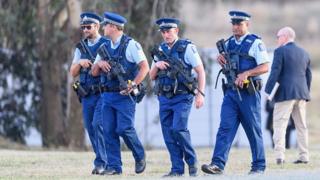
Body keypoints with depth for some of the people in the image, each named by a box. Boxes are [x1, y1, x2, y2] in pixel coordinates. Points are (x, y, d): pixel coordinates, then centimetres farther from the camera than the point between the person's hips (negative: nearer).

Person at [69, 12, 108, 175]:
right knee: (90, 129, 6)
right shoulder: (81, 48, 14)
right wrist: (80, 63, -9)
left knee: (98, 124, -18)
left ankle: (101, 163, -16)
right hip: (87, 95, 6)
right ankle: (103, 162, 15)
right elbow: (73, 73, 10)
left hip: (103, 93, -6)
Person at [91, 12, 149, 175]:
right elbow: (94, 72, 18)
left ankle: (140, 157, 11)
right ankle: (114, 166, 4)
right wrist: (99, 64, -4)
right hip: (107, 95, 6)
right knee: (109, 131, 1)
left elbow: (145, 67, -11)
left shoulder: (130, 45, -5)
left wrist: (133, 84, -20)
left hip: (124, 95, -6)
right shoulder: (105, 47, 15)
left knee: (124, 129, -12)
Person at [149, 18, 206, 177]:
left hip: (182, 97, -6)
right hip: (164, 98, 6)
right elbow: (152, 76, 16)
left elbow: (201, 71, -4)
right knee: (168, 134, 2)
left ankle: (192, 161, -1)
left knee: (178, 129, -18)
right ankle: (177, 169, 7)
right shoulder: (160, 50, 13)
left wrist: (200, 94, -12)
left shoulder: (187, 48, -3)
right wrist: (157, 66, -5)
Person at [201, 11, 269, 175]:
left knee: (253, 130, 3)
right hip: (231, 92, 5)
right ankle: (217, 164, -16)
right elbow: (225, 61, 31)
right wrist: (220, 58, 8)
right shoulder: (229, 43, 14)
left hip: (248, 93, -5)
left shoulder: (255, 43, -4)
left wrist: (247, 73, -23)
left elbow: (265, 67, -11)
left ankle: (259, 166, 13)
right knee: (225, 127, -7)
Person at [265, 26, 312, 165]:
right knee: (301, 126, 11)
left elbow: (275, 72, -12)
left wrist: (268, 91, -9)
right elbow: (308, 75, 17)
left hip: (285, 94, -6)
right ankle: (304, 156, 11)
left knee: (280, 124, -7)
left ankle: (280, 155, -19)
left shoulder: (280, 51, -5)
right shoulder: (304, 53, 15)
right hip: (301, 93, 6)